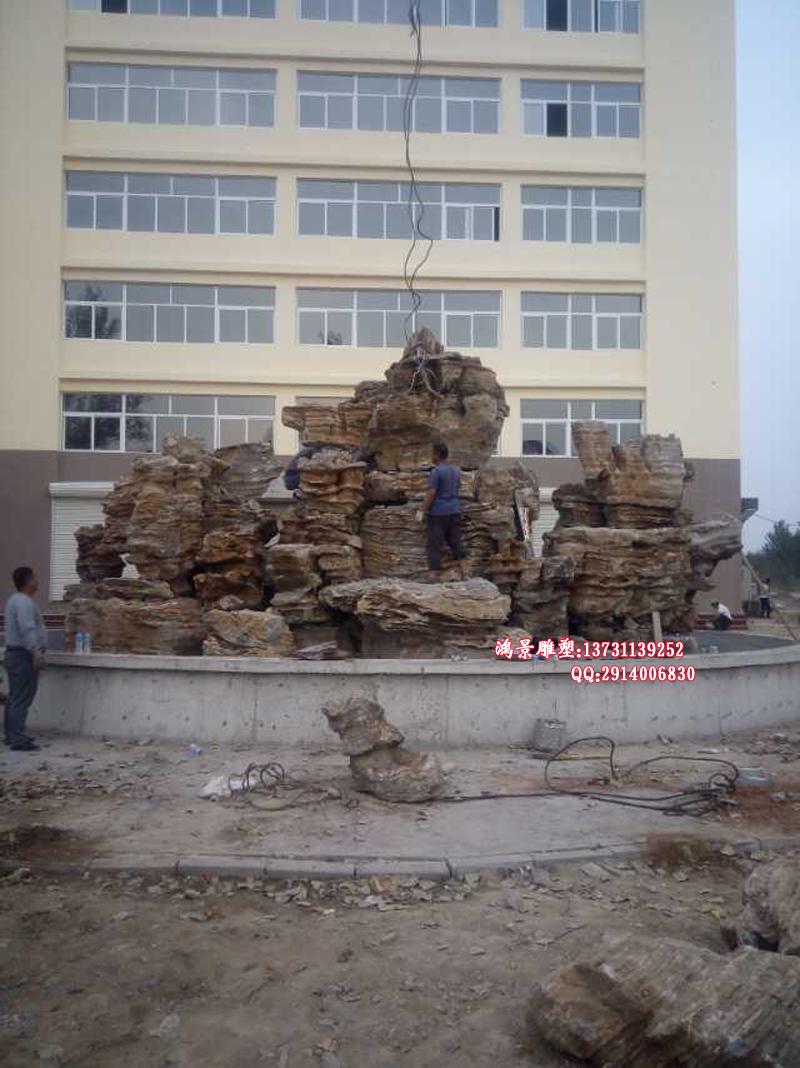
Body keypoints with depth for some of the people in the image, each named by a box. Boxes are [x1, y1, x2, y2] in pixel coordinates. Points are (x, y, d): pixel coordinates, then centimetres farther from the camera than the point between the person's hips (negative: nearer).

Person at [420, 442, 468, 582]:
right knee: (456, 542, 11)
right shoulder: (456, 470, 10)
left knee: (434, 544, 0)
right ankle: (464, 574, 8)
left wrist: (424, 509, -8)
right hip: (454, 511, 7)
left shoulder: (436, 471, -13)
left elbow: (431, 493, -17)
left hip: (438, 512, -7)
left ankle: (434, 576, 0)